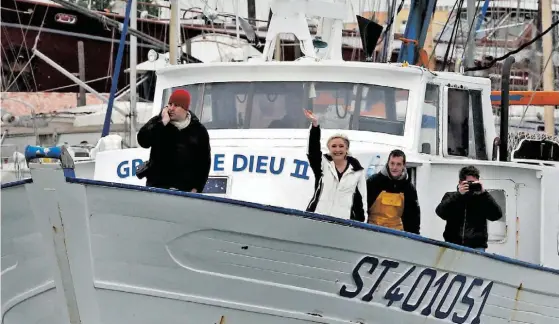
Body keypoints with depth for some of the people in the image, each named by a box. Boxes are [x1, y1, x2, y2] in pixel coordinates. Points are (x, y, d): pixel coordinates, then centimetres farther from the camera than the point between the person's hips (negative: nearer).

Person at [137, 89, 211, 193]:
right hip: (157, 186, 0)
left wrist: (196, 188, -1)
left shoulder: (198, 130, 4)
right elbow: (143, 141, -13)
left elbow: (204, 161, 6)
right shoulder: (158, 122, 4)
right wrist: (163, 123, -16)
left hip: (186, 190, 0)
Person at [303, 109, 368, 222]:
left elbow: (361, 199, 9)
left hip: (344, 221, 0)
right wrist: (315, 124, -26)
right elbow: (314, 147, -11)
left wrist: (362, 223, 4)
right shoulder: (322, 164, 6)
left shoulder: (357, 171, 7)